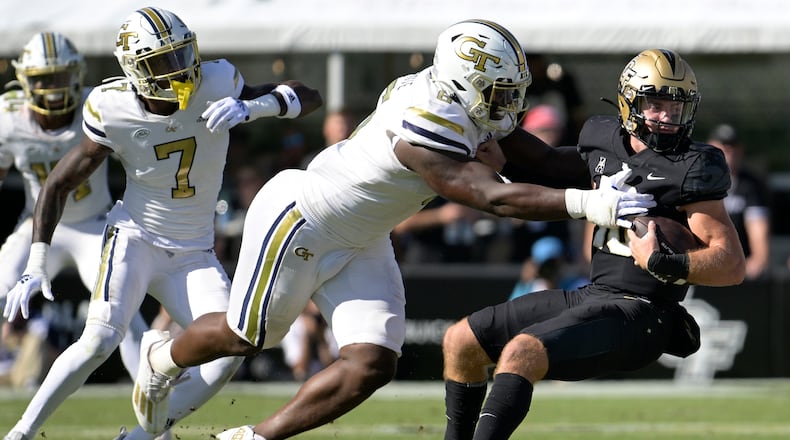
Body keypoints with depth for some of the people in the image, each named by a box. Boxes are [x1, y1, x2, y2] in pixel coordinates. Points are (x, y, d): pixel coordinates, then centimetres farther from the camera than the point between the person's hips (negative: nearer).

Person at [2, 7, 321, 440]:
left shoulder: (216, 87, -15)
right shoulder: (112, 111, -16)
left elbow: (307, 97, -12)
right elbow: (59, 183, -5)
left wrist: (251, 107, -33)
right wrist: (36, 264, -12)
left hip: (193, 254, 3)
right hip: (135, 238, -3)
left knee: (230, 352, -16)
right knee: (100, 341, -25)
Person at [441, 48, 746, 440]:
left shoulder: (691, 170, -13)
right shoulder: (603, 139, 9)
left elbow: (733, 265, -19)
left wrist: (661, 264, -30)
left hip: (636, 316, -9)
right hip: (590, 295, 9)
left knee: (521, 354, -30)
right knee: (460, 341, 11)